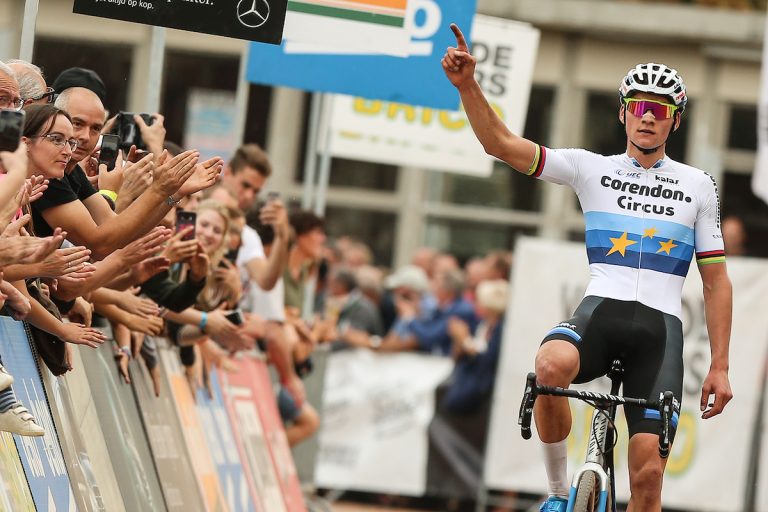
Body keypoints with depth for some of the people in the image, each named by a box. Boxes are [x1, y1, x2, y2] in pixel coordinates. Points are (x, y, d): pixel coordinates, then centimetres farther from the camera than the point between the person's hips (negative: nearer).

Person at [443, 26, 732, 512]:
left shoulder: (698, 186, 13)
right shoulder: (592, 168, 11)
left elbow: (716, 280, 13)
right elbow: (501, 143, 2)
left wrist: (720, 367, 7)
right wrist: (468, 85, -15)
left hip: (660, 326, 0)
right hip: (600, 310, 0)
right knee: (552, 365, -37)